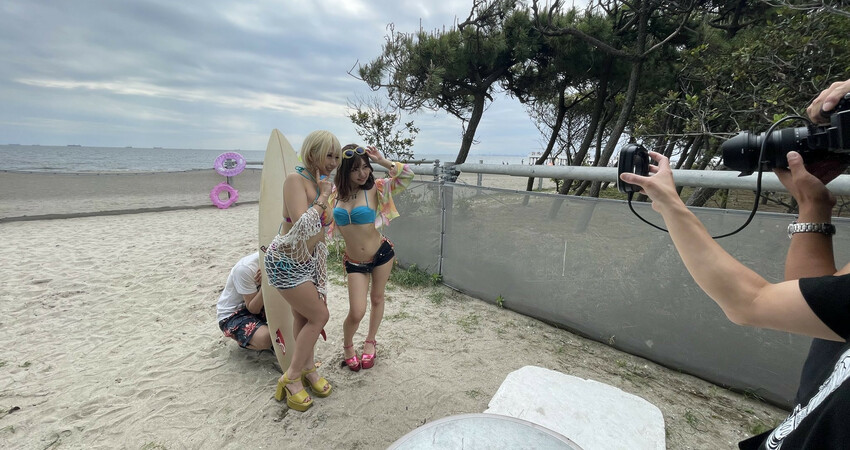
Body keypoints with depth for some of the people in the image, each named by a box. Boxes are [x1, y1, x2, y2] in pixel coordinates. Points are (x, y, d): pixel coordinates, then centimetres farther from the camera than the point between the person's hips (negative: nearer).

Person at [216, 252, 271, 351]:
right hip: (232, 315, -6)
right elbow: (253, 309, -22)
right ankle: (246, 341, 2)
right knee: (265, 339, -31)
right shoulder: (245, 269, -28)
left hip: (255, 305, 6)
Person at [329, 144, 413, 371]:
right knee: (356, 312, -4)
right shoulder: (336, 194, -4)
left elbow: (407, 175, -16)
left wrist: (382, 161, -22)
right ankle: (347, 345, 30)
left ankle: (370, 341, 44)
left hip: (381, 253, -1)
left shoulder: (375, 189, -11)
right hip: (354, 262, 1)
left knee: (377, 299, 17)